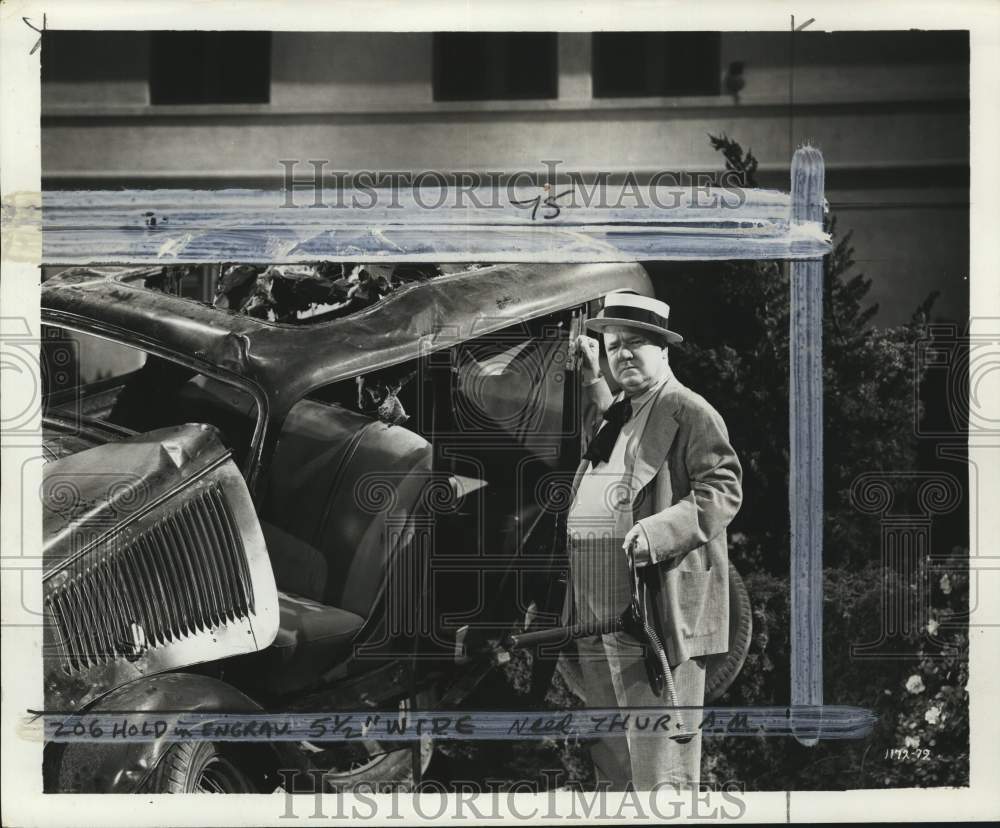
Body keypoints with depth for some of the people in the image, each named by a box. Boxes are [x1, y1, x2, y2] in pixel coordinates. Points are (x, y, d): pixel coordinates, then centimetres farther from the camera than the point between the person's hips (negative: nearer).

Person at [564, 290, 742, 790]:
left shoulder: (688, 411, -5)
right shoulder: (614, 413, 20)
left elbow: (723, 490, -12)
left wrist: (657, 533, -26)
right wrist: (592, 381, 27)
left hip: (654, 610, -9)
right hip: (595, 612, 9)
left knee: (657, 765, -6)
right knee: (611, 760, 17)